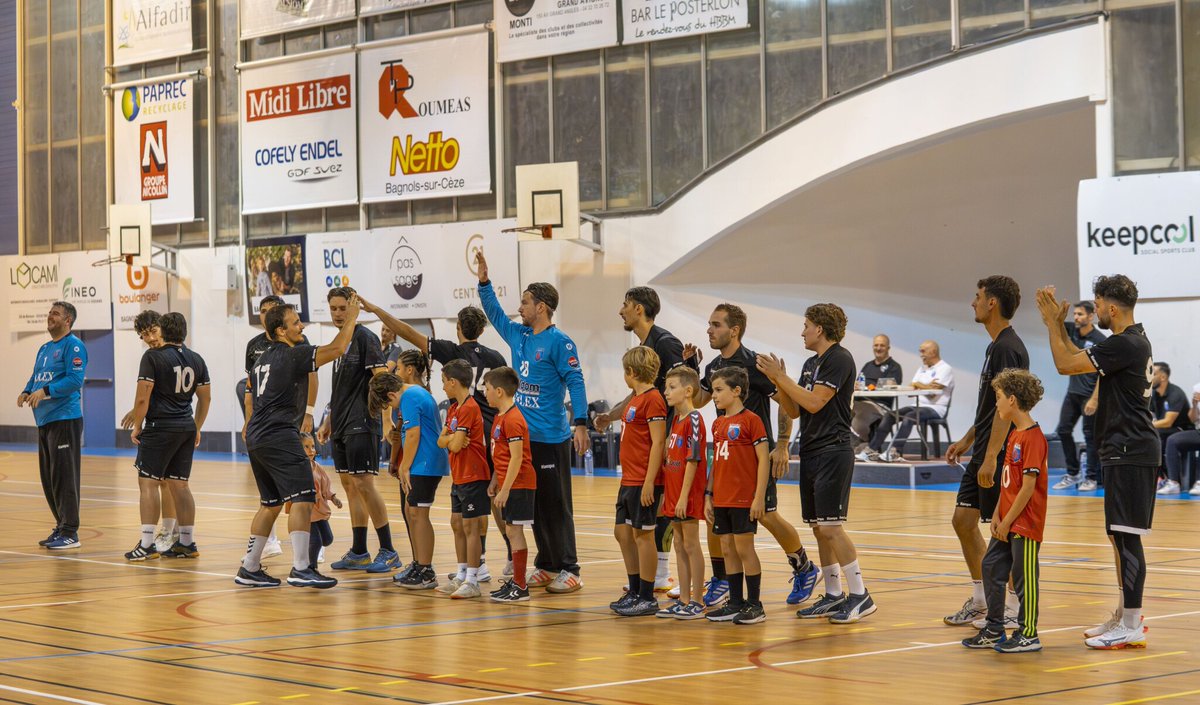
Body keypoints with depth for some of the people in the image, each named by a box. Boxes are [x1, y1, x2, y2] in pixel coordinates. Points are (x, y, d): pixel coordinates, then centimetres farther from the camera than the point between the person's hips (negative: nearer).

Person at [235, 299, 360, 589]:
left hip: (256, 436, 10)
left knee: (271, 504, 16)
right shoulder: (293, 355, -8)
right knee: (303, 499, -12)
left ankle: (249, 569, 18)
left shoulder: (264, 358, 19)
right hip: (279, 436, -10)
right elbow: (337, 349, -13)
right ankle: (300, 569, -18)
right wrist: (350, 319, 1)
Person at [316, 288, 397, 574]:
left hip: (361, 425, -9)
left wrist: (376, 408, -27)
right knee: (350, 486, 10)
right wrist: (328, 421, 23)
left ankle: (388, 551, -5)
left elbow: (382, 376, -17)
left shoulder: (364, 337, -9)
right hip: (342, 427, 9)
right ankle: (358, 553, 15)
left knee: (363, 484, -11)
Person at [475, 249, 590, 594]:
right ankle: (546, 566, 18)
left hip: (551, 438, -8)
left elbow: (575, 382, -15)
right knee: (534, 504, 11)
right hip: (524, 436, 8)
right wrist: (483, 281, 18)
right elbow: (495, 313, 25)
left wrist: (581, 424, -22)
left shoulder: (559, 342, -11)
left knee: (556, 505, -4)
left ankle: (569, 570, 0)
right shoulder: (518, 336, 11)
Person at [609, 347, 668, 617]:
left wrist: (648, 482, -21)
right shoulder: (635, 399, 15)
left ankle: (647, 598, 4)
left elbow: (658, 443, -18)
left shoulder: (652, 399, -14)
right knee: (623, 532, 13)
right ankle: (634, 592, 23)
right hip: (629, 481, 9)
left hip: (643, 483, -9)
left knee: (642, 534, -3)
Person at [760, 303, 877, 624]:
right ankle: (833, 595, 16)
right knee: (818, 527, 9)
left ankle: (860, 595, -9)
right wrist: (778, 381, 1)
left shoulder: (839, 359, -10)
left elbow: (814, 402, -18)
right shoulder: (811, 363, 17)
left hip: (833, 450, -9)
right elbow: (793, 410, 15)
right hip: (811, 451, 9)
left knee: (830, 525, -13)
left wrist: (781, 377, -12)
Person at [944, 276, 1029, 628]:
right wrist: (967, 440, 24)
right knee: (963, 520, 12)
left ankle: (1015, 609, 5)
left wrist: (990, 457, -25)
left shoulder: (1007, 348, -17)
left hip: (1000, 455, -10)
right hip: (984, 453, 10)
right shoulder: (996, 346, 15)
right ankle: (981, 601, 21)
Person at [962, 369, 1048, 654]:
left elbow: (1028, 486, -20)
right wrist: (997, 514, 7)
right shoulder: (1014, 434, 13)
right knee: (991, 568, 12)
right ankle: (994, 631, 21)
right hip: (1007, 521, 10)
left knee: (1024, 575, -2)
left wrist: (1007, 521, -17)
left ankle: (1028, 635, 7)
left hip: (1025, 522, -10)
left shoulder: (1032, 437, -17)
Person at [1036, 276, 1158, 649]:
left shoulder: (1124, 345, -18)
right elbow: (1079, 358, 27)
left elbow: (1065, 365, -17)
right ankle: (1124, 617, 24)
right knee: (1120, 535, 16)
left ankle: (1131, 628, -9)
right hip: (1126, 450, 11)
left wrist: (1052, 323, -5)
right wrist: (1058, 323, 21)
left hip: (1129, 451, -11)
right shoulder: (1135, 341, 15)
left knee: (1126, 535, -10)